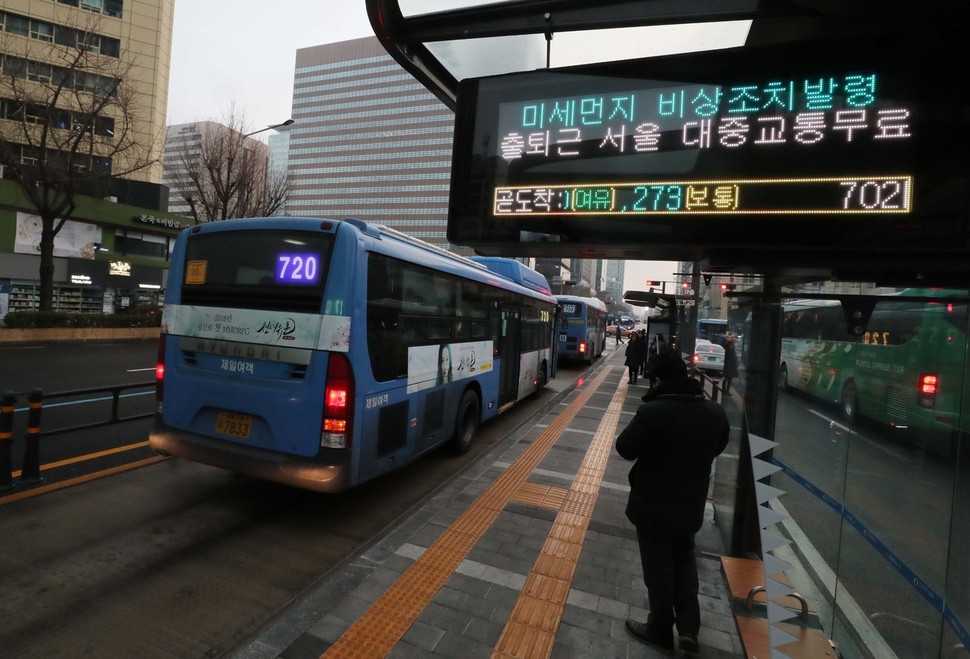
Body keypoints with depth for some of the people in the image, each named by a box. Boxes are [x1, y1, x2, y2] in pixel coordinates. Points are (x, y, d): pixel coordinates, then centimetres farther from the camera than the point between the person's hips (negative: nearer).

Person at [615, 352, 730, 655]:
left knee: (658, 568, 13)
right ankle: (689, 627, 28)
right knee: (684, 560, 27)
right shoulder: (716, 412, -5)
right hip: (692, 503, 6)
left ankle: (661, 631, 30)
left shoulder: (653, 411, -27)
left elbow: (625, 448, -17)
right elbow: (716, 448, 12)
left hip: (653, 505, -5)